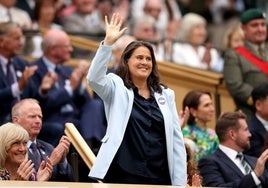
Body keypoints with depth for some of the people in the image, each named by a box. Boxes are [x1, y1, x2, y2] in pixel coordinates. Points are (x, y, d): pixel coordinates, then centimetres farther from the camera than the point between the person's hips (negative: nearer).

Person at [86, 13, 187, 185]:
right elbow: (94, 78, -16)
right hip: (123, 176, -3)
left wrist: (180, 183, 4)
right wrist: (108, 42, -24)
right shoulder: (117, 88, 6)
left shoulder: (165, 95, 14)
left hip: (160, 177, 3)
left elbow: (176, 139, 12)